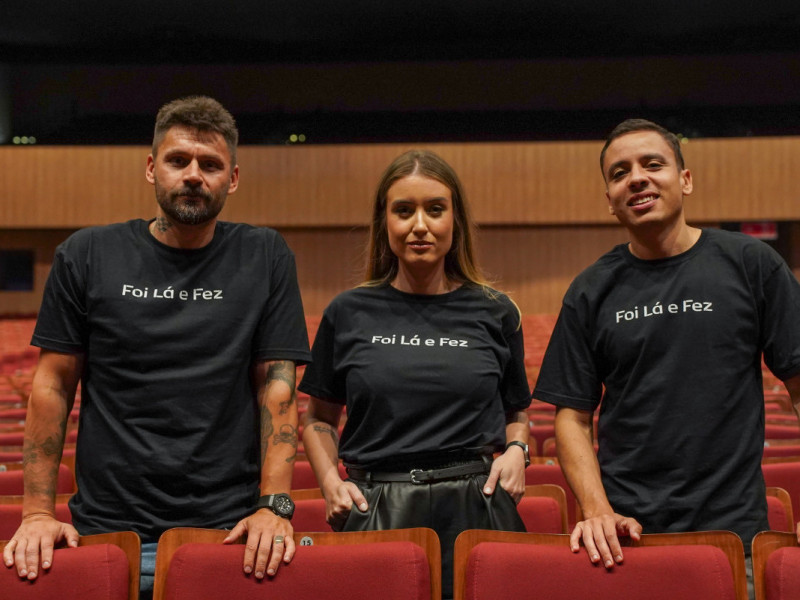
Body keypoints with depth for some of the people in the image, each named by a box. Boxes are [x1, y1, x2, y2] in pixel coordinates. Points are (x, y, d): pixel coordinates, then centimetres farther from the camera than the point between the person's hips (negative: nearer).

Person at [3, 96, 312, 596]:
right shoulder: (88, 255, 3)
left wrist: (274, 504, -13)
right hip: (106, 529, 1)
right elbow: (53, 385, 4)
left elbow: (277, 386, -2)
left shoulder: (264, 257, 2)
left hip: (229, 532, 0)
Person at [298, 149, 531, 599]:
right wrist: (330, 480, -1)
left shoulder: (495, 313, 5)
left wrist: (516, 450, -3)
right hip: (374, 511, 0)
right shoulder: (349, 313, 4)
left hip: (475, 507, 1)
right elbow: (320, 417, 15)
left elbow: (517, 411, 17)